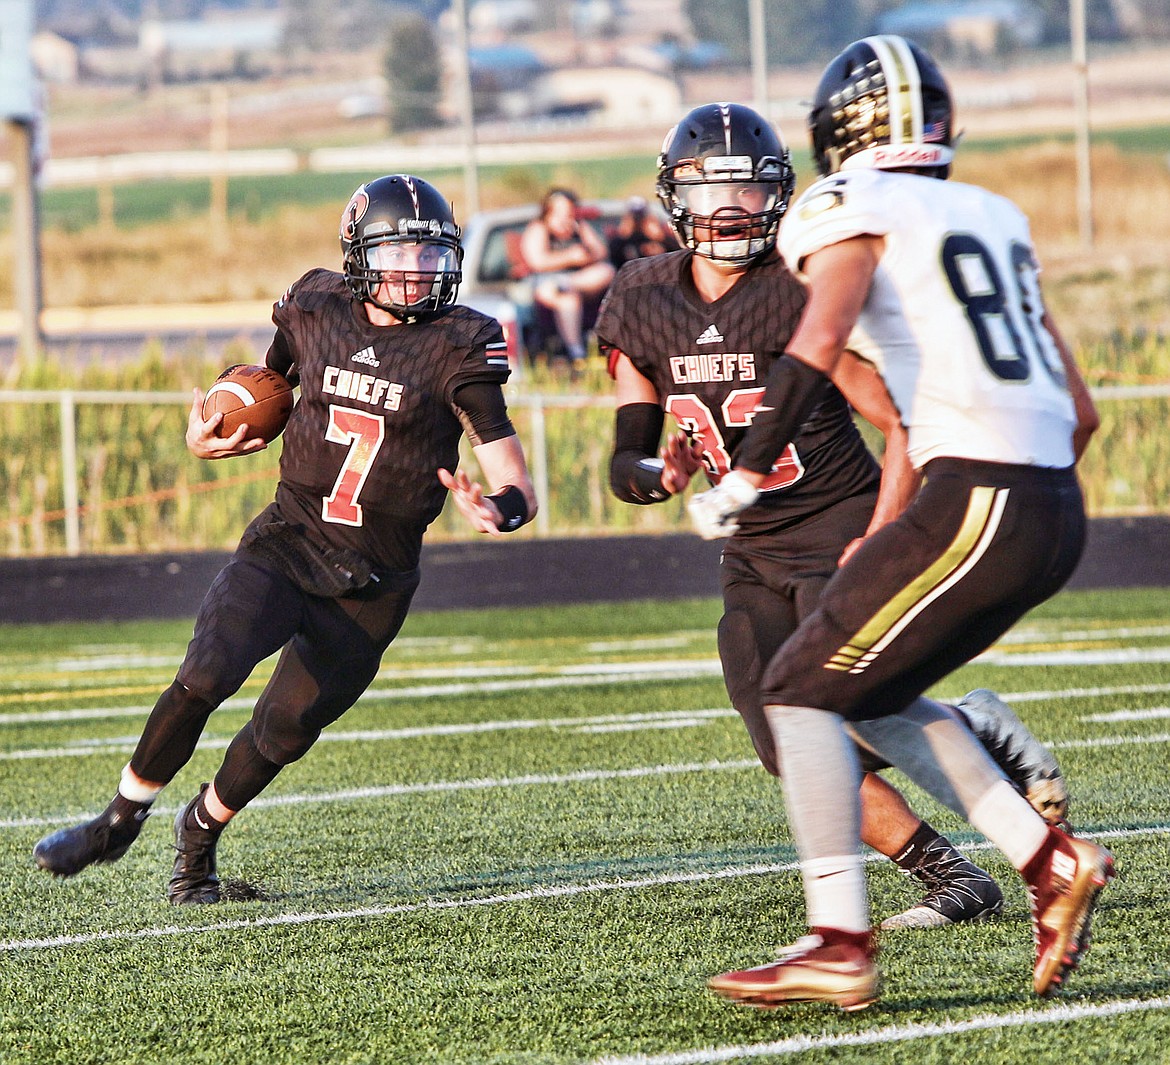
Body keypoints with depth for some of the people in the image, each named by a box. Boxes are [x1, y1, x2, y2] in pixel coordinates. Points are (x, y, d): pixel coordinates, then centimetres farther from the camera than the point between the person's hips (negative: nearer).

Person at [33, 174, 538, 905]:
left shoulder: (457, 351, -8)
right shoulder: (315, 315, 2)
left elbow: (518, 487, -10)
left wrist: (495, 509, -34)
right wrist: (210, 436, 0)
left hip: (372, 582, -1)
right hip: (287, 541, 1)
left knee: (287, 728, 1)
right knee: (206, 675, -20)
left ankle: (201, 832, 30)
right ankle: (122, 819, -1)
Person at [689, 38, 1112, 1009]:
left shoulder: (855, 211, -1)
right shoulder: (994, 218, 21)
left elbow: (822, 336, -21)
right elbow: (1079, 411, 23)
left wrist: (747, 474, -18)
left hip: (976, 498, -8)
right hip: (1057, 515, 8)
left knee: (804, 690, 1)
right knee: (869, 695, 19)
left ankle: (840, 947, -6)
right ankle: (1051, 863, 12)